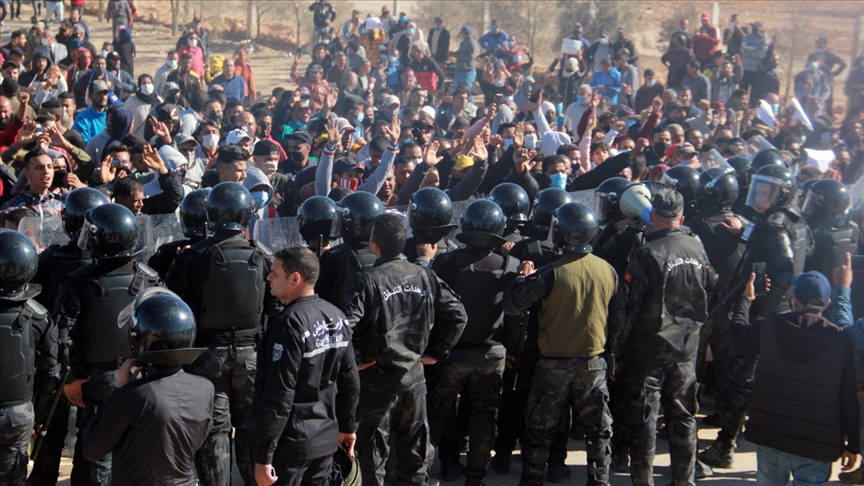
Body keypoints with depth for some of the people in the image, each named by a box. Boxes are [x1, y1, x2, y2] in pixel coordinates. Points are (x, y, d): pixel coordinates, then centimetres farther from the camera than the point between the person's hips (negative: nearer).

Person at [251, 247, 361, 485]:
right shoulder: (337, 316, 2)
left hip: (290, 444, -7)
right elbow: (350, 380, 9)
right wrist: (347, 426, 20)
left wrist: (263, 456, -18)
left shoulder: (290, 325, -21)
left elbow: (279, 396, -22)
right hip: (326, 439, 7)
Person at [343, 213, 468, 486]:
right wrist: (437, 352, 6)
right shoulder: (424, 276, -3)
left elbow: (347, 326, -27)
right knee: (414, 444, 17)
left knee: (373, 446, 8)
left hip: (377, 375, -4)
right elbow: (458, 316, 0)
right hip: (413, 374, 4)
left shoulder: (369, 282, -16)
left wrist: (355, 359, -12)